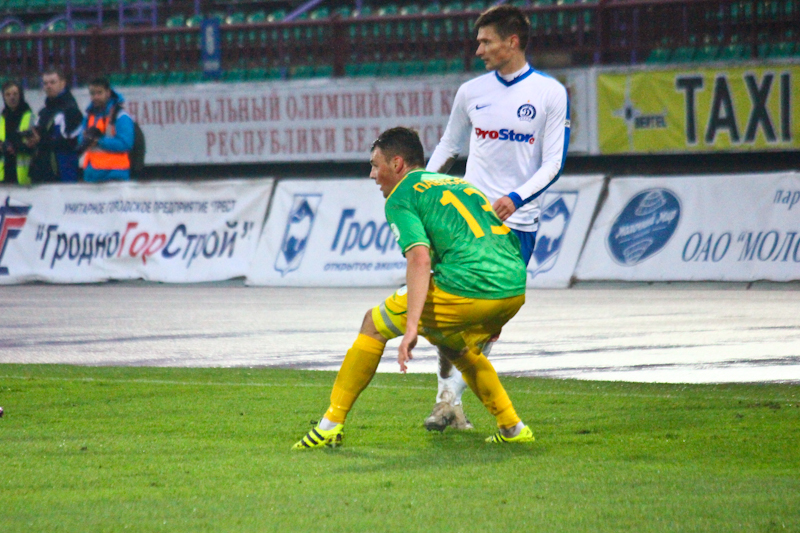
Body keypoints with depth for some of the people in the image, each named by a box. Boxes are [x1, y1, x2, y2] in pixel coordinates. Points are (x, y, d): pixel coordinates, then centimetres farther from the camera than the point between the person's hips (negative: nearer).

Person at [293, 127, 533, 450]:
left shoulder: (401, 197, 6)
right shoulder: (459, 185, 29)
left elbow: (420, 257, -12)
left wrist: (412, 326, -19)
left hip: (468, 289, -7)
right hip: (516, 288, 7)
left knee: (375, 324, 10)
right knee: (454, 345, 34)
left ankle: (331, 426, 9)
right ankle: (512, 428, 27)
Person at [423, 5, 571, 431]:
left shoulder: (550, 93, -2)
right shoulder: (471, 92, 7)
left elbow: (553, 162, -4)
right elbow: (448, 147, 20)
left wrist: (516, 199, -18)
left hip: (517, 222, -2)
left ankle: (452, 395, 9)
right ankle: (447, 398, -2)